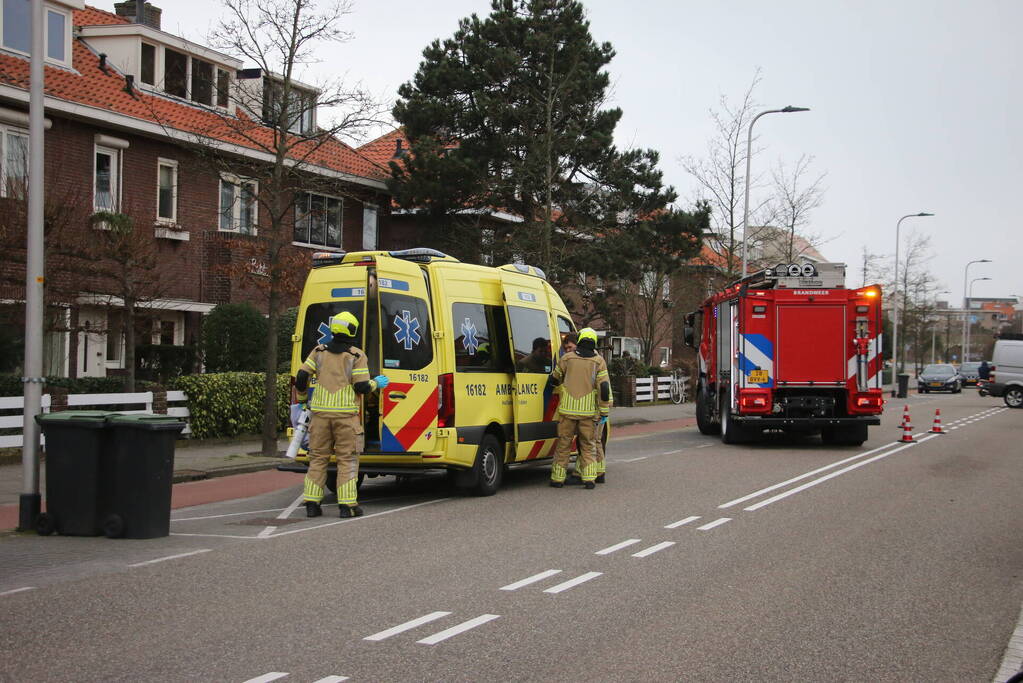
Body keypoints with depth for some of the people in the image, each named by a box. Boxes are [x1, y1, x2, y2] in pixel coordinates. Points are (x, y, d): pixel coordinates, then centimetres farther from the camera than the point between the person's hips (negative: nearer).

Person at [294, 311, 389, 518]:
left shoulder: (319, 351, 8)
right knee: (347, 458, 1)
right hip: (345, 414, -3)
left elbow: (301, 377, 5)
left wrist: (302, 395, 25)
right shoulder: (356, 355, -3)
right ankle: (347, 505, -4)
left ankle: (311, 503, 7)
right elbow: (361, 386, -8)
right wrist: (377, 383, 12)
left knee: (318, 457, 10)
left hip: (321, 412, 3)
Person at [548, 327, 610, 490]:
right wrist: (604, 412, 0)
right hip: (589, 412, 0)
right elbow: (604, 388, -5)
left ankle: (558, 478, 12)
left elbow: (554, 380, 15)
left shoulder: (567, 358, 2)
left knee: (563, 444, 9)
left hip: (567, 410, 0)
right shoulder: (598, 362, 0)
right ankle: (589, 478, 2)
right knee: (587, 445, 10)